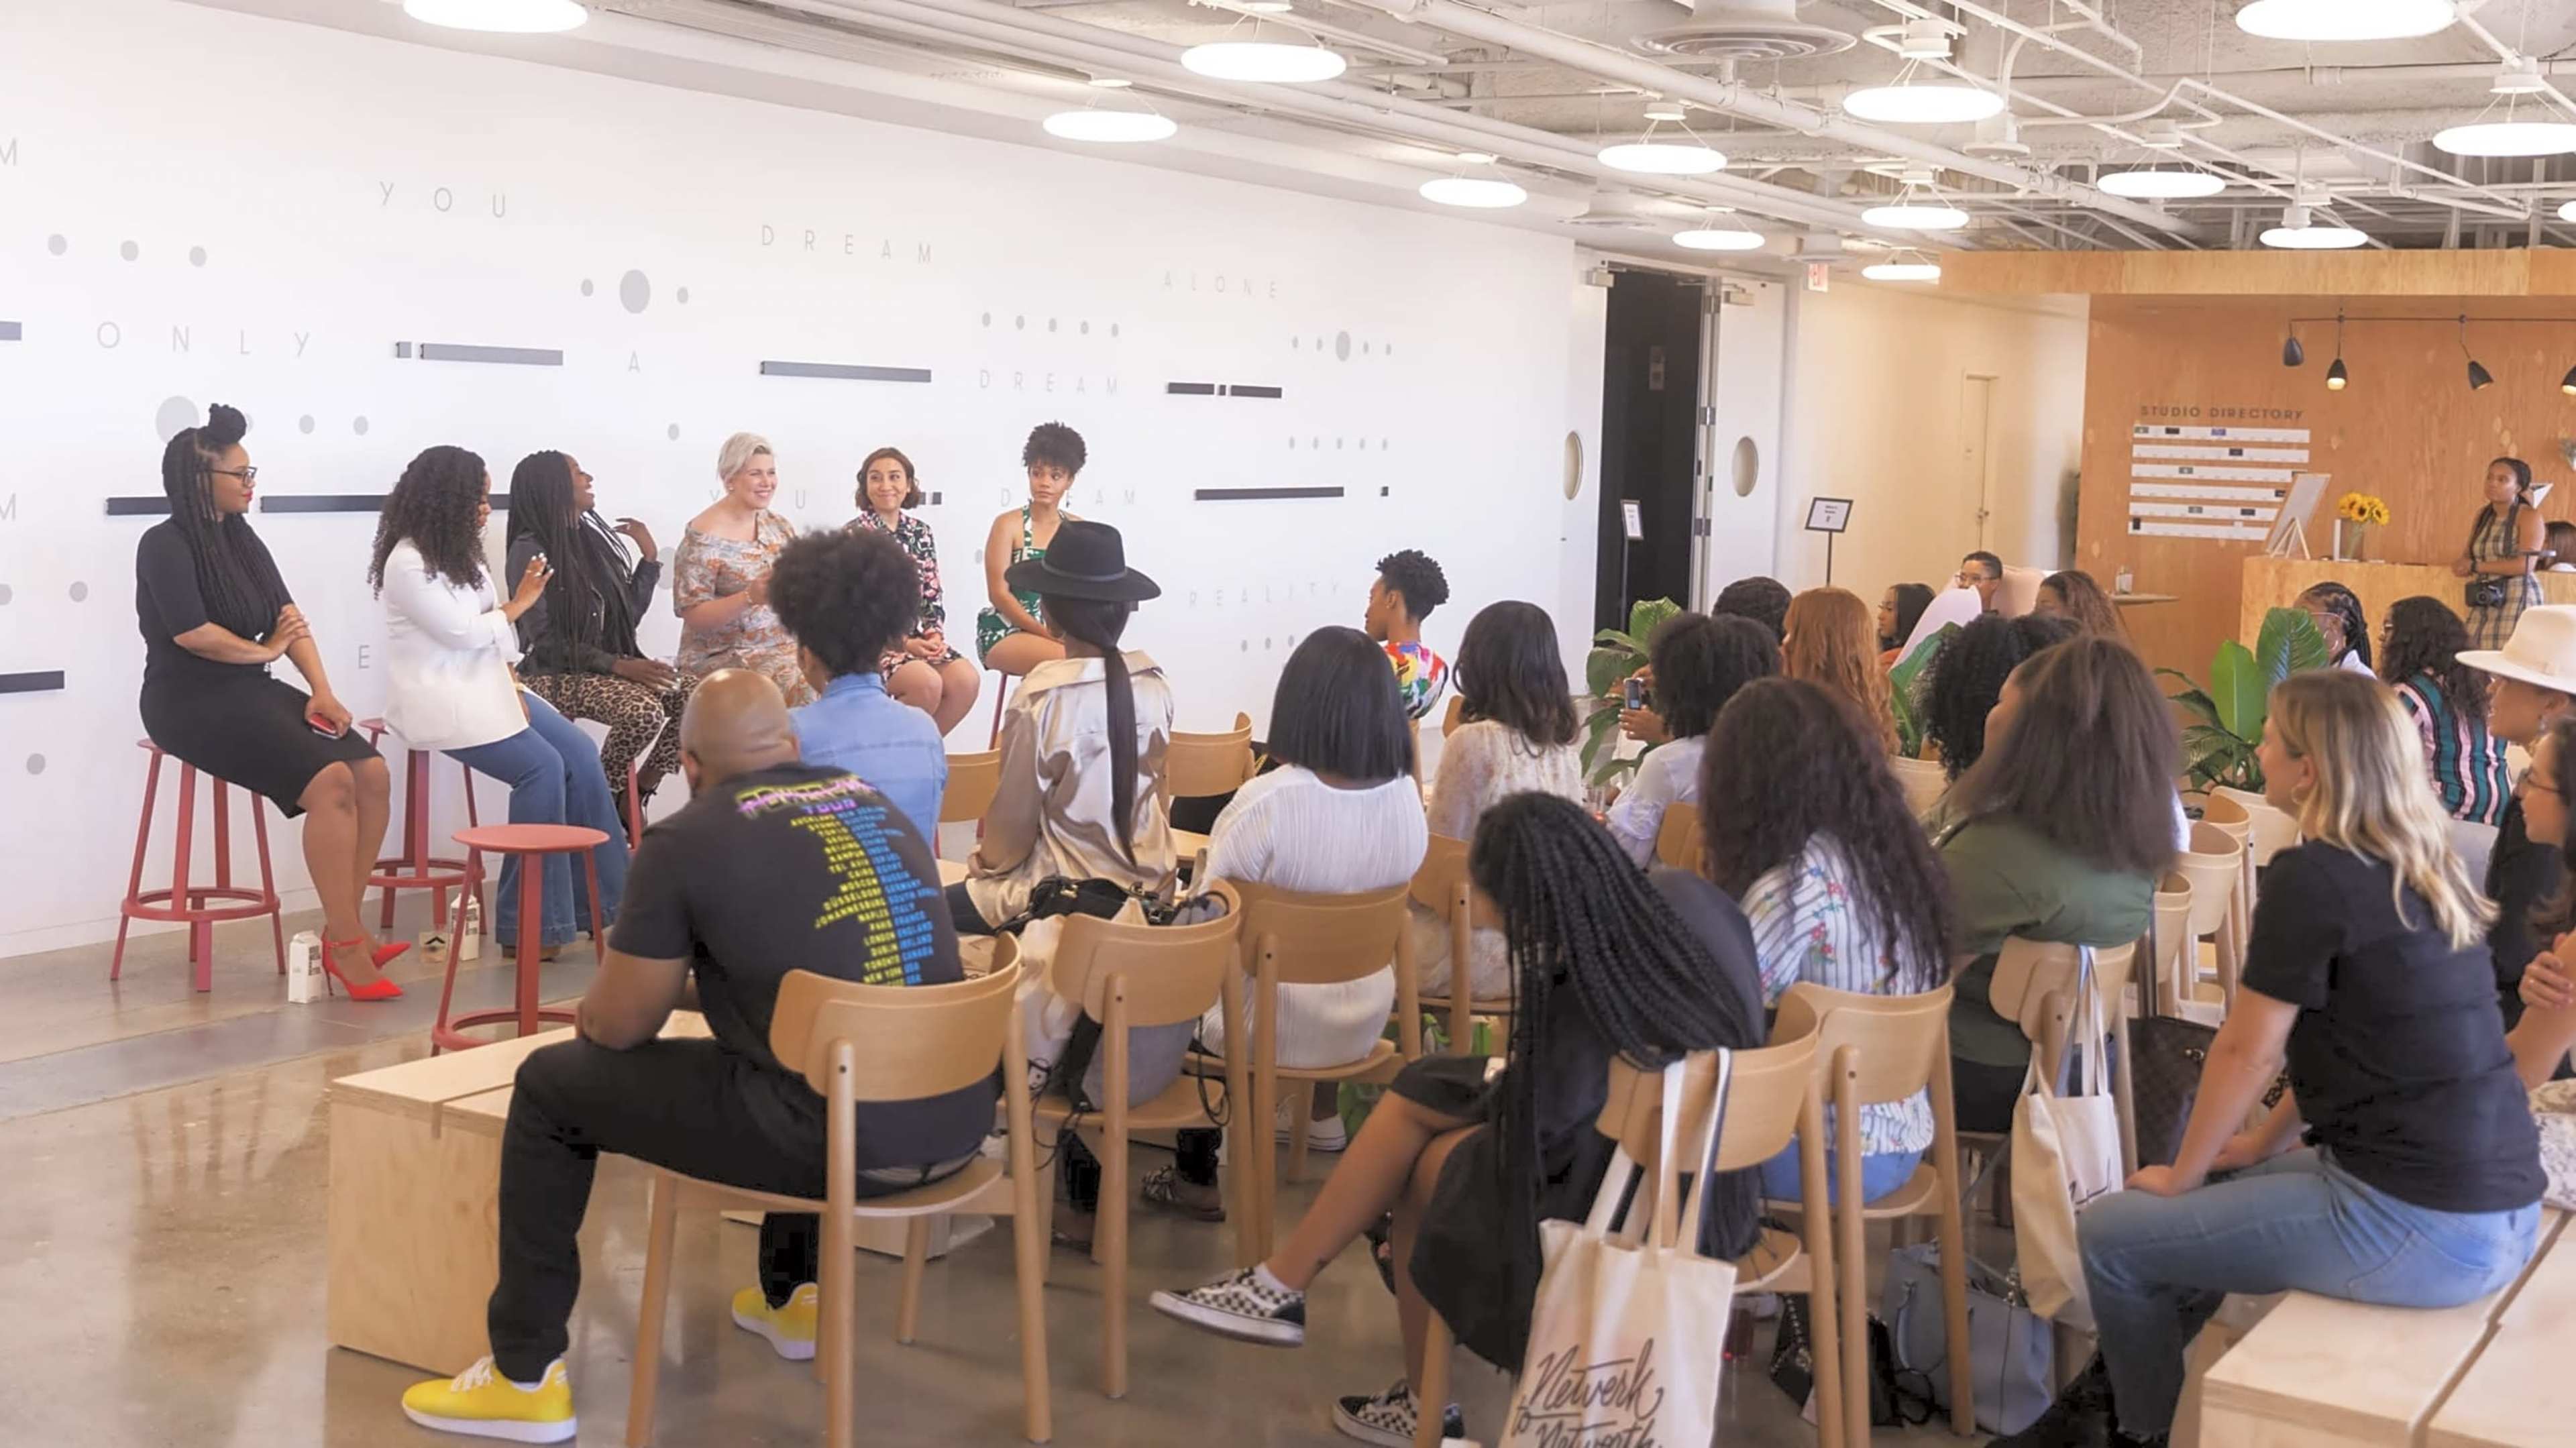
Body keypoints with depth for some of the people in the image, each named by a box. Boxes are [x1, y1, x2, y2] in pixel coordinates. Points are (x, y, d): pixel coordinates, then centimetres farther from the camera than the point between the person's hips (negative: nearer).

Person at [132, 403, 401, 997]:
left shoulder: (242, 538, 14)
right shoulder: (165, 545, -9)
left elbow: (289, 617, 6)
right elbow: (191, 633, -20)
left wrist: (321, 691, -9)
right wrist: (265, 651, -3)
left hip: (251, 692, 8)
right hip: (192, 702, -7)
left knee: (372, 772, -14)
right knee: (330, 781, -27)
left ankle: (344, 929, -9)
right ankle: (345, 944, -21)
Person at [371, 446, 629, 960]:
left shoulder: (458, 552, 14)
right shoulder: (408, 563, -13)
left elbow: (489, 630, 11)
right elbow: (461, 632, -17)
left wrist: (511, 684, -5)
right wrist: (519, 605, -3)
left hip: (482, 685, 9)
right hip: (437, 697, -8)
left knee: (580, 753, -9)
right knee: (543, 767, -23)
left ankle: (604, 903, -6)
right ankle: (531, 925, -15)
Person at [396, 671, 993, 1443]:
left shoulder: (685, 840, -3)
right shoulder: (876, 804, 16)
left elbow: (615, 1026, 5)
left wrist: (594, 1006, 28)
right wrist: (692, 983, 40)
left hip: (841, 1140, -7)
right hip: (959, 1123, 7)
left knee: (551, 1087, 13)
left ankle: (526, 1377, 18)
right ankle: (791, 1296, 47)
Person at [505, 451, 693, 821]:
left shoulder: (594, 538, 12)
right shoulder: (530, 551, -9)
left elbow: (629, 613, 14)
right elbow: (544, 640, -15)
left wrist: (650, 556, 5)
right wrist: (618, 665, -22)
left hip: (608, 667, 7)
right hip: (555, 675, -7)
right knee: (644, 711, -32)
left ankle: (635, 795, -4)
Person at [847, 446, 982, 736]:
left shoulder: (920, 532, 12)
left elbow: (934, 594, 13)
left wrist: (935, 634, -7)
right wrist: (903, 644, -17)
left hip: (919, 637, 5)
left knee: (966, 680, -21)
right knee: (927, 683, -31)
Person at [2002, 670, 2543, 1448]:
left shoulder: (2312, 877, -15)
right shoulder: (2423, 866, 11)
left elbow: (2246, 1052, -9)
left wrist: (2180, 1176, 5)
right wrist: (2263, 1143, 23)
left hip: (2425, 1227, -9)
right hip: (2500, 1206, 9)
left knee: (2109, 1234, 3)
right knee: (2217, 1191, 28)